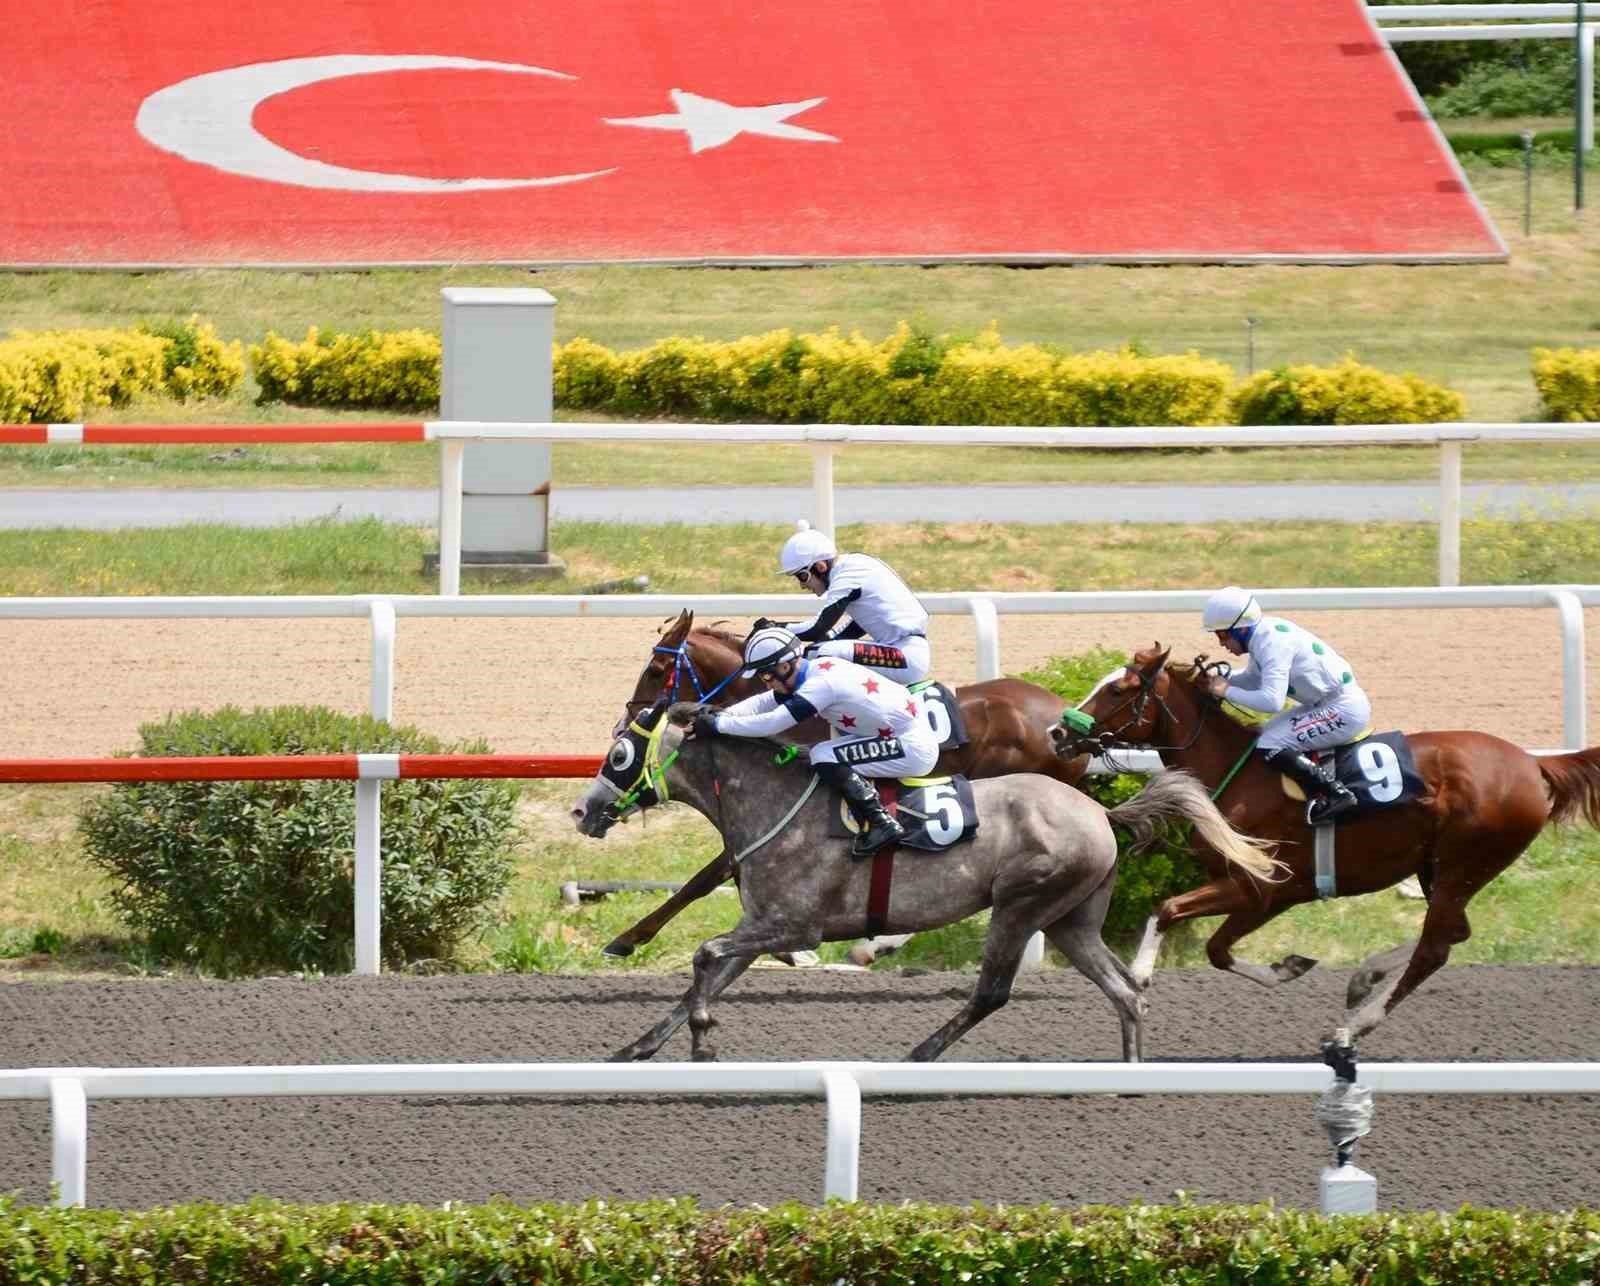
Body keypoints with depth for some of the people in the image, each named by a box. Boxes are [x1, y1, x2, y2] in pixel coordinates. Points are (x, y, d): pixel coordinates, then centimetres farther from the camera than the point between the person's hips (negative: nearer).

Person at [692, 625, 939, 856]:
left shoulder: (820, 685, -21)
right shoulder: (816, 669, 6)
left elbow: (770, 723, -22)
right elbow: (766, 702, 13)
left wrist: (717, 723, -14)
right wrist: (724, 713, -1)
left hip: (916, 750, -10)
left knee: (824, 758, -14)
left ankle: (881, 823, -16)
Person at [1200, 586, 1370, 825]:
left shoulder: (1273, 644, -23)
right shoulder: (1264, 633, 6)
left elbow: (1271, 701, -32)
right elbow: (1254, 680, 24)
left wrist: (1228, 691, -21)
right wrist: (1218, 678, 8)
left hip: (1345, 710, -10)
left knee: (1269, 747, -18)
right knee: (1267, 733, 18)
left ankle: (1334, 794, -15)